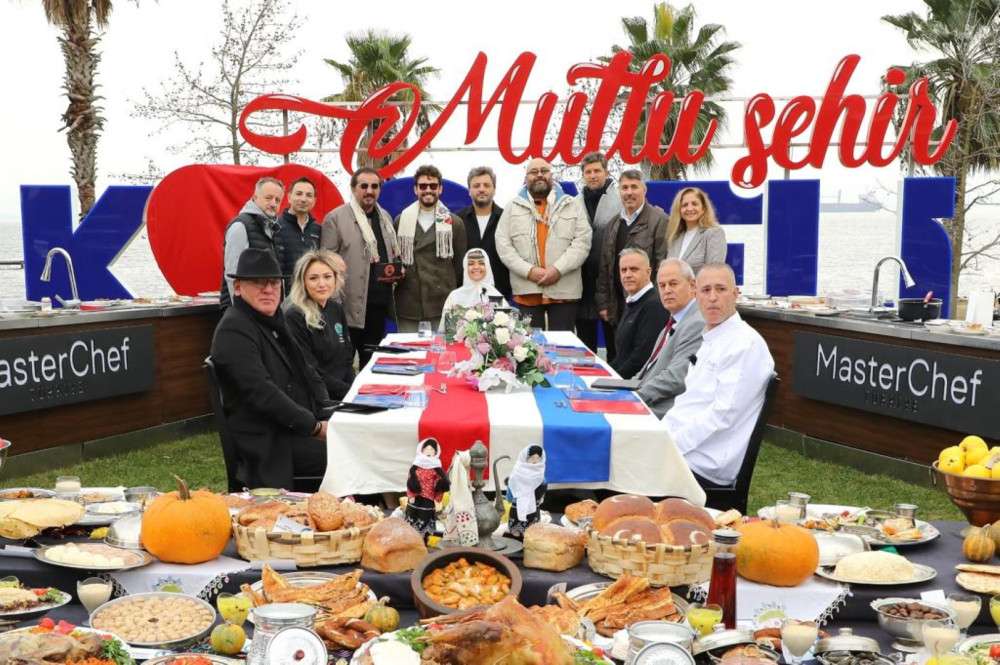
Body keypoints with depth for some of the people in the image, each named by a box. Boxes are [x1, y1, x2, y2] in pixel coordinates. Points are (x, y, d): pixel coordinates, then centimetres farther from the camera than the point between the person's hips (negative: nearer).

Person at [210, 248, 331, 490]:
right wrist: (315, 427, -18)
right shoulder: (233, 331, -13)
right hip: (267, 443, -9)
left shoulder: (273, 322, 17)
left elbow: (306, 373, 20)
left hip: (297, 429, 9)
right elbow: (262, 392, -21)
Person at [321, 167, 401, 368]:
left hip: (379, 303, 6)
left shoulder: (385, 217, 16)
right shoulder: (335, 218, -5)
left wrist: (394, 269, 3)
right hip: (351, 304, -6)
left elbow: (393, 254, 25)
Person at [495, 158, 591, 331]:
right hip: (526, 292, 0)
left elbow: (583, 242, -1)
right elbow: (503, 245, 2)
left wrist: (558, 269, -14)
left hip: (564, 292, 0)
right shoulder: (513, 207, 10)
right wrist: (528, 271, -11)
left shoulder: (571, 206, 9)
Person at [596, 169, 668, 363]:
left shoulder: (658, 221, -5)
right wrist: (603, 303, 11)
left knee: (642, 359, -5)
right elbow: (604, 267, 17)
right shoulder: (614, 224, 16)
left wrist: (657, 305, -14)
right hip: (618, 307, 6)